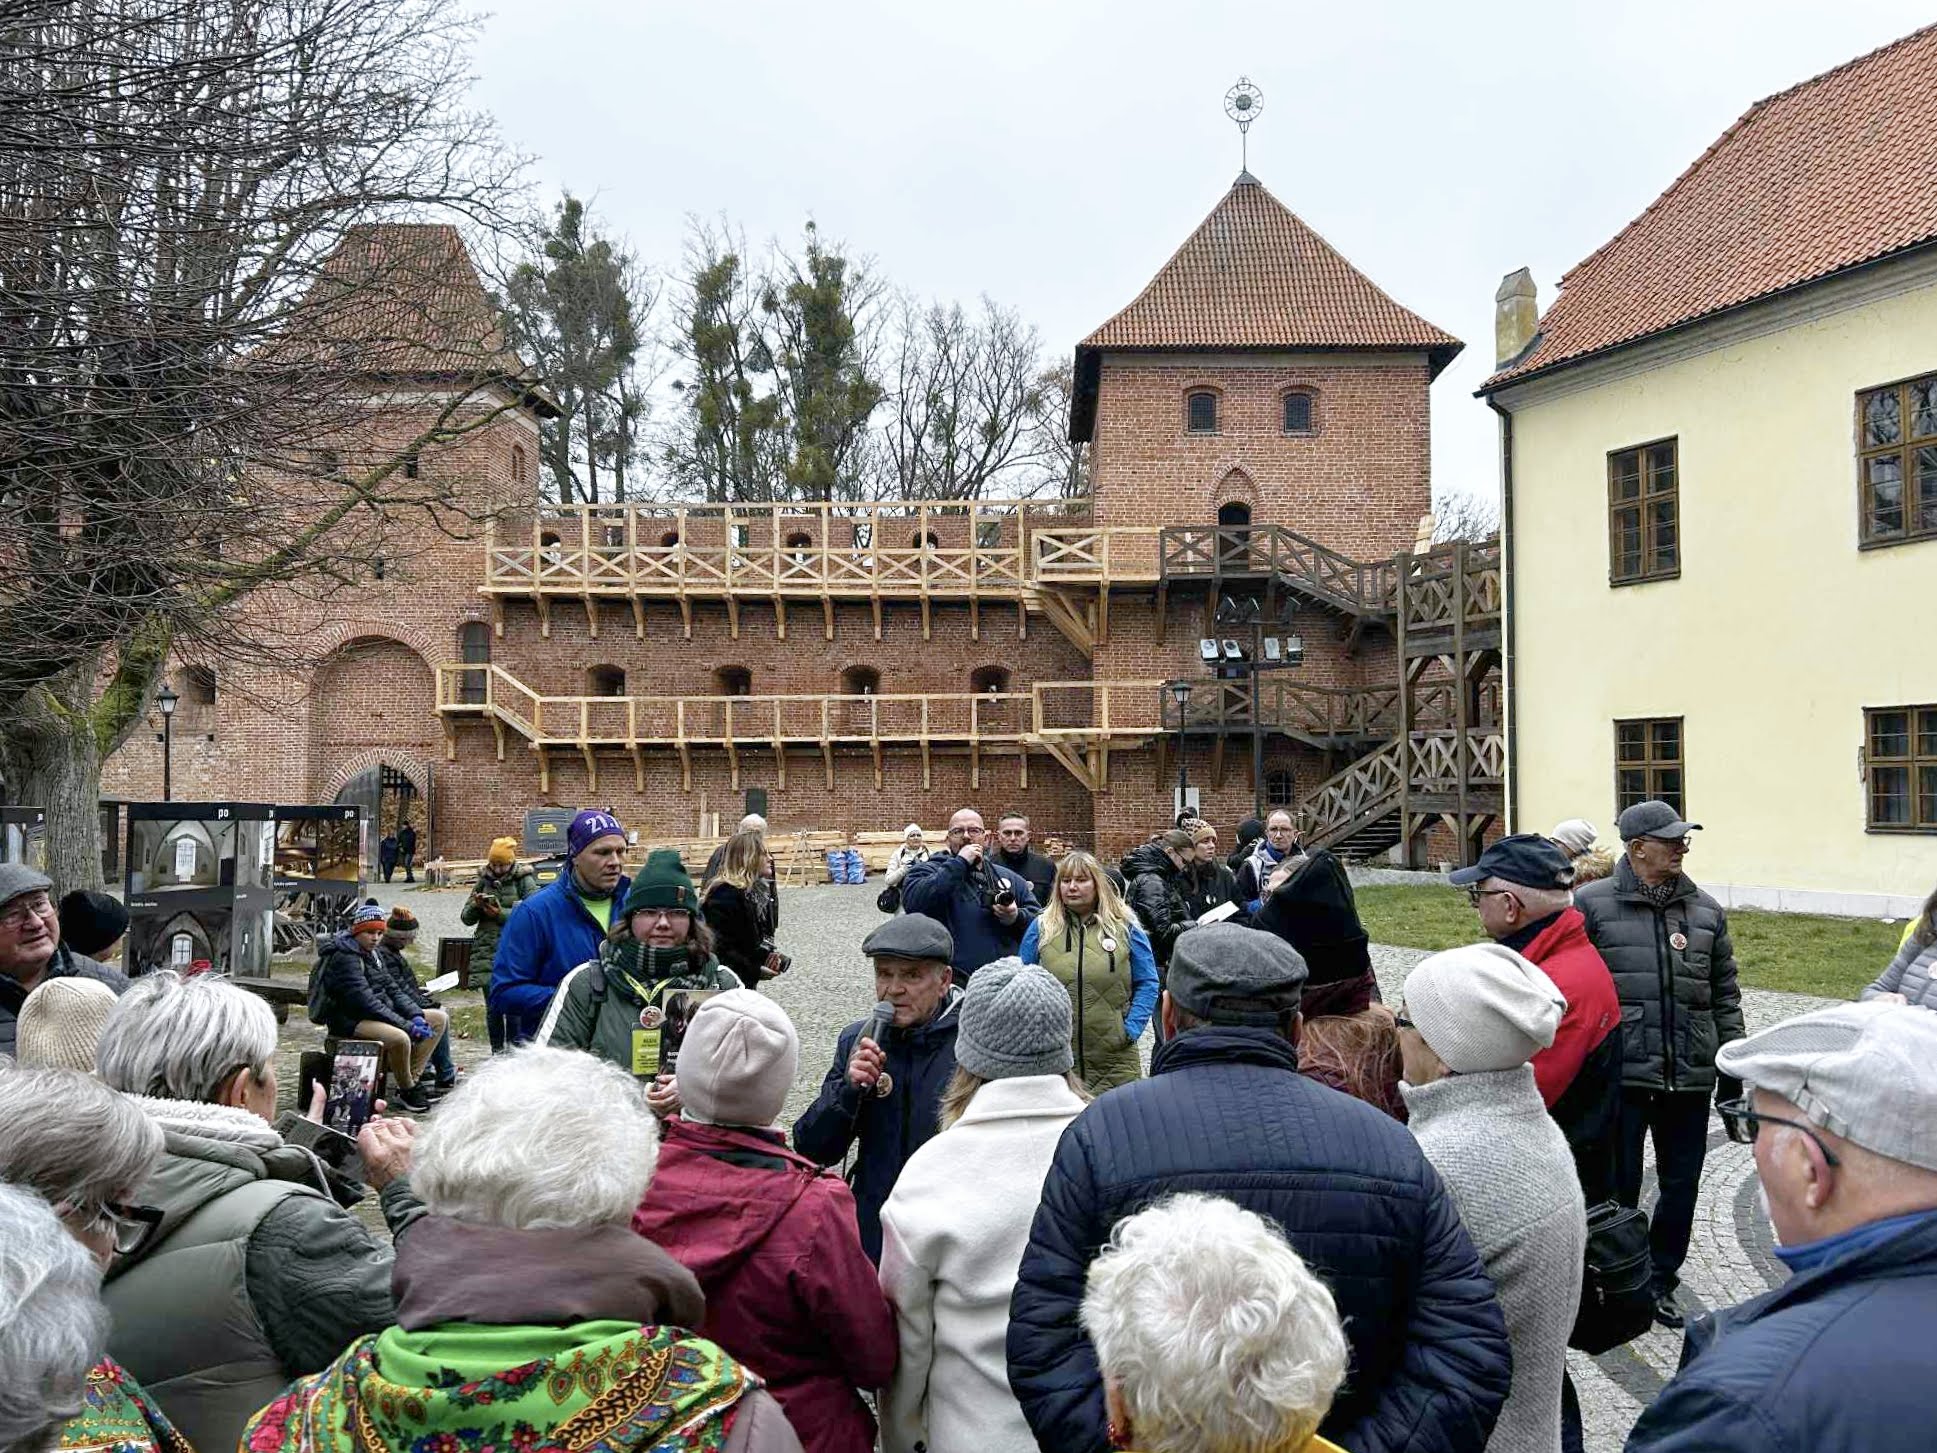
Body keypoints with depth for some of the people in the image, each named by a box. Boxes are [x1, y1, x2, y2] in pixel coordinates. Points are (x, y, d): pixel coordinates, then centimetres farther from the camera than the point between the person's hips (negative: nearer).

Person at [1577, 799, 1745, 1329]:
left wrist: (1731, 1068, 13)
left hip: (1690, 1077, 4)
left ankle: (1659, 1282, 30)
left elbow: (1725, 994, 16)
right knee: (1618, 1185, 4)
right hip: (1620, 1074, -4)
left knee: (1681, 1185, 12)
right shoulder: (1592, 904, -3)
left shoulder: (1706, 911, 10)